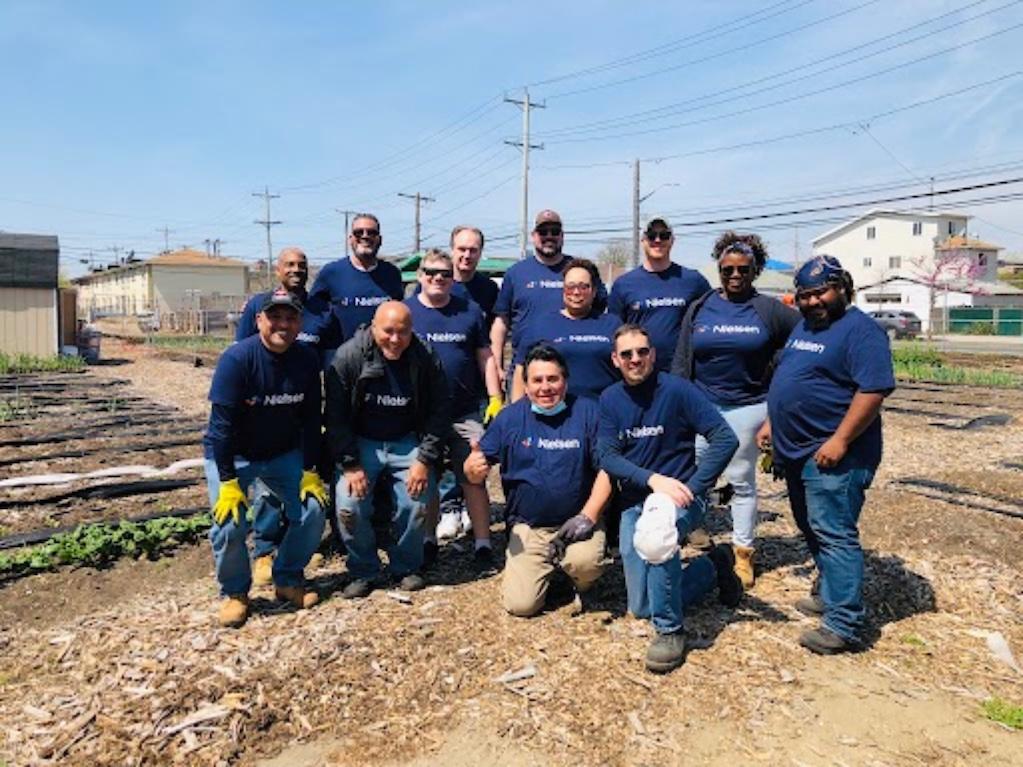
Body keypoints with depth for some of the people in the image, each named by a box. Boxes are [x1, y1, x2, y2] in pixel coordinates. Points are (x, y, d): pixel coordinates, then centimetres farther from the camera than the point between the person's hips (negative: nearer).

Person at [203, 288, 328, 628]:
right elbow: (222, 424, -23)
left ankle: (288, 579, 16)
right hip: (232, 455, -4)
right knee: (230, 522, -18)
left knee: (312, 509, -8)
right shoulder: (237, 359, -23)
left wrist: (309, 471, -7)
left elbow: (310, 420, -3)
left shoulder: (307, 360, -10)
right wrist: (228, 481, -24)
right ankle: (234, 592, 9)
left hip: (285, 453, 4)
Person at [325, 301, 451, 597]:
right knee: (349, 504, -18)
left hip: (407, 442, 1)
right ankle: (363, 571, 7)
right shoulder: (349, 356, -13)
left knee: (415, 503, -16)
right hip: (361, 442, -1)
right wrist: (350, 465, -15)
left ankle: (407, 567, 11)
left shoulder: (426, 359, -9)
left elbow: (440, 412, -3)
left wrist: (425, 460, -10)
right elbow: (336, 415, -10)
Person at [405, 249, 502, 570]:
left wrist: (496, 400, 0)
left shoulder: (470, 311, 7)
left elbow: (485, 358, 9)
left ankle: (483, 544, 8)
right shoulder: (404, 311, 3)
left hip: (466, 412, 0)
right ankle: (428, 540, 27)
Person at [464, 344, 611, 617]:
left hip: (575, 523, -1)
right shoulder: (510, 417, 1)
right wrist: (473, 468, -22)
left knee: (585, 562, -31)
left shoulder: (587, 412, -3)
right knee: (521, 604, -10)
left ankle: (581, 585, 8)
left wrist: (588, 516, -15)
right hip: (527, 527, 2)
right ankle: (549, 568, 24)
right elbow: (476, 471, 3)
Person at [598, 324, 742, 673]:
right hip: (633, 500, 5)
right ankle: (713, 566, 29)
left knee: (658, 532, -41)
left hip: (677, 495, -5)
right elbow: (608, 457, -8)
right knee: (641, 607, 6)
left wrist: (691, 489, -21)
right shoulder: (610, 399, 0)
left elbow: (726, 439, -15)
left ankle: (670, 631, -20)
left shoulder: (677, 390, -12)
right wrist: (653, 479, -24)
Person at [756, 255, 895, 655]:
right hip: (797, 451, 9)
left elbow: (875, 389, -22)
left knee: (834, 535, -7)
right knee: (813, 530, 18)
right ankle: (832, 595, 34)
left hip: (832, 455, -9)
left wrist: (840, 441, -25)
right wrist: (771, 423, 19)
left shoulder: (859, 329, -13)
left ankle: (844, 625, 1)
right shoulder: (804, 327, 15)